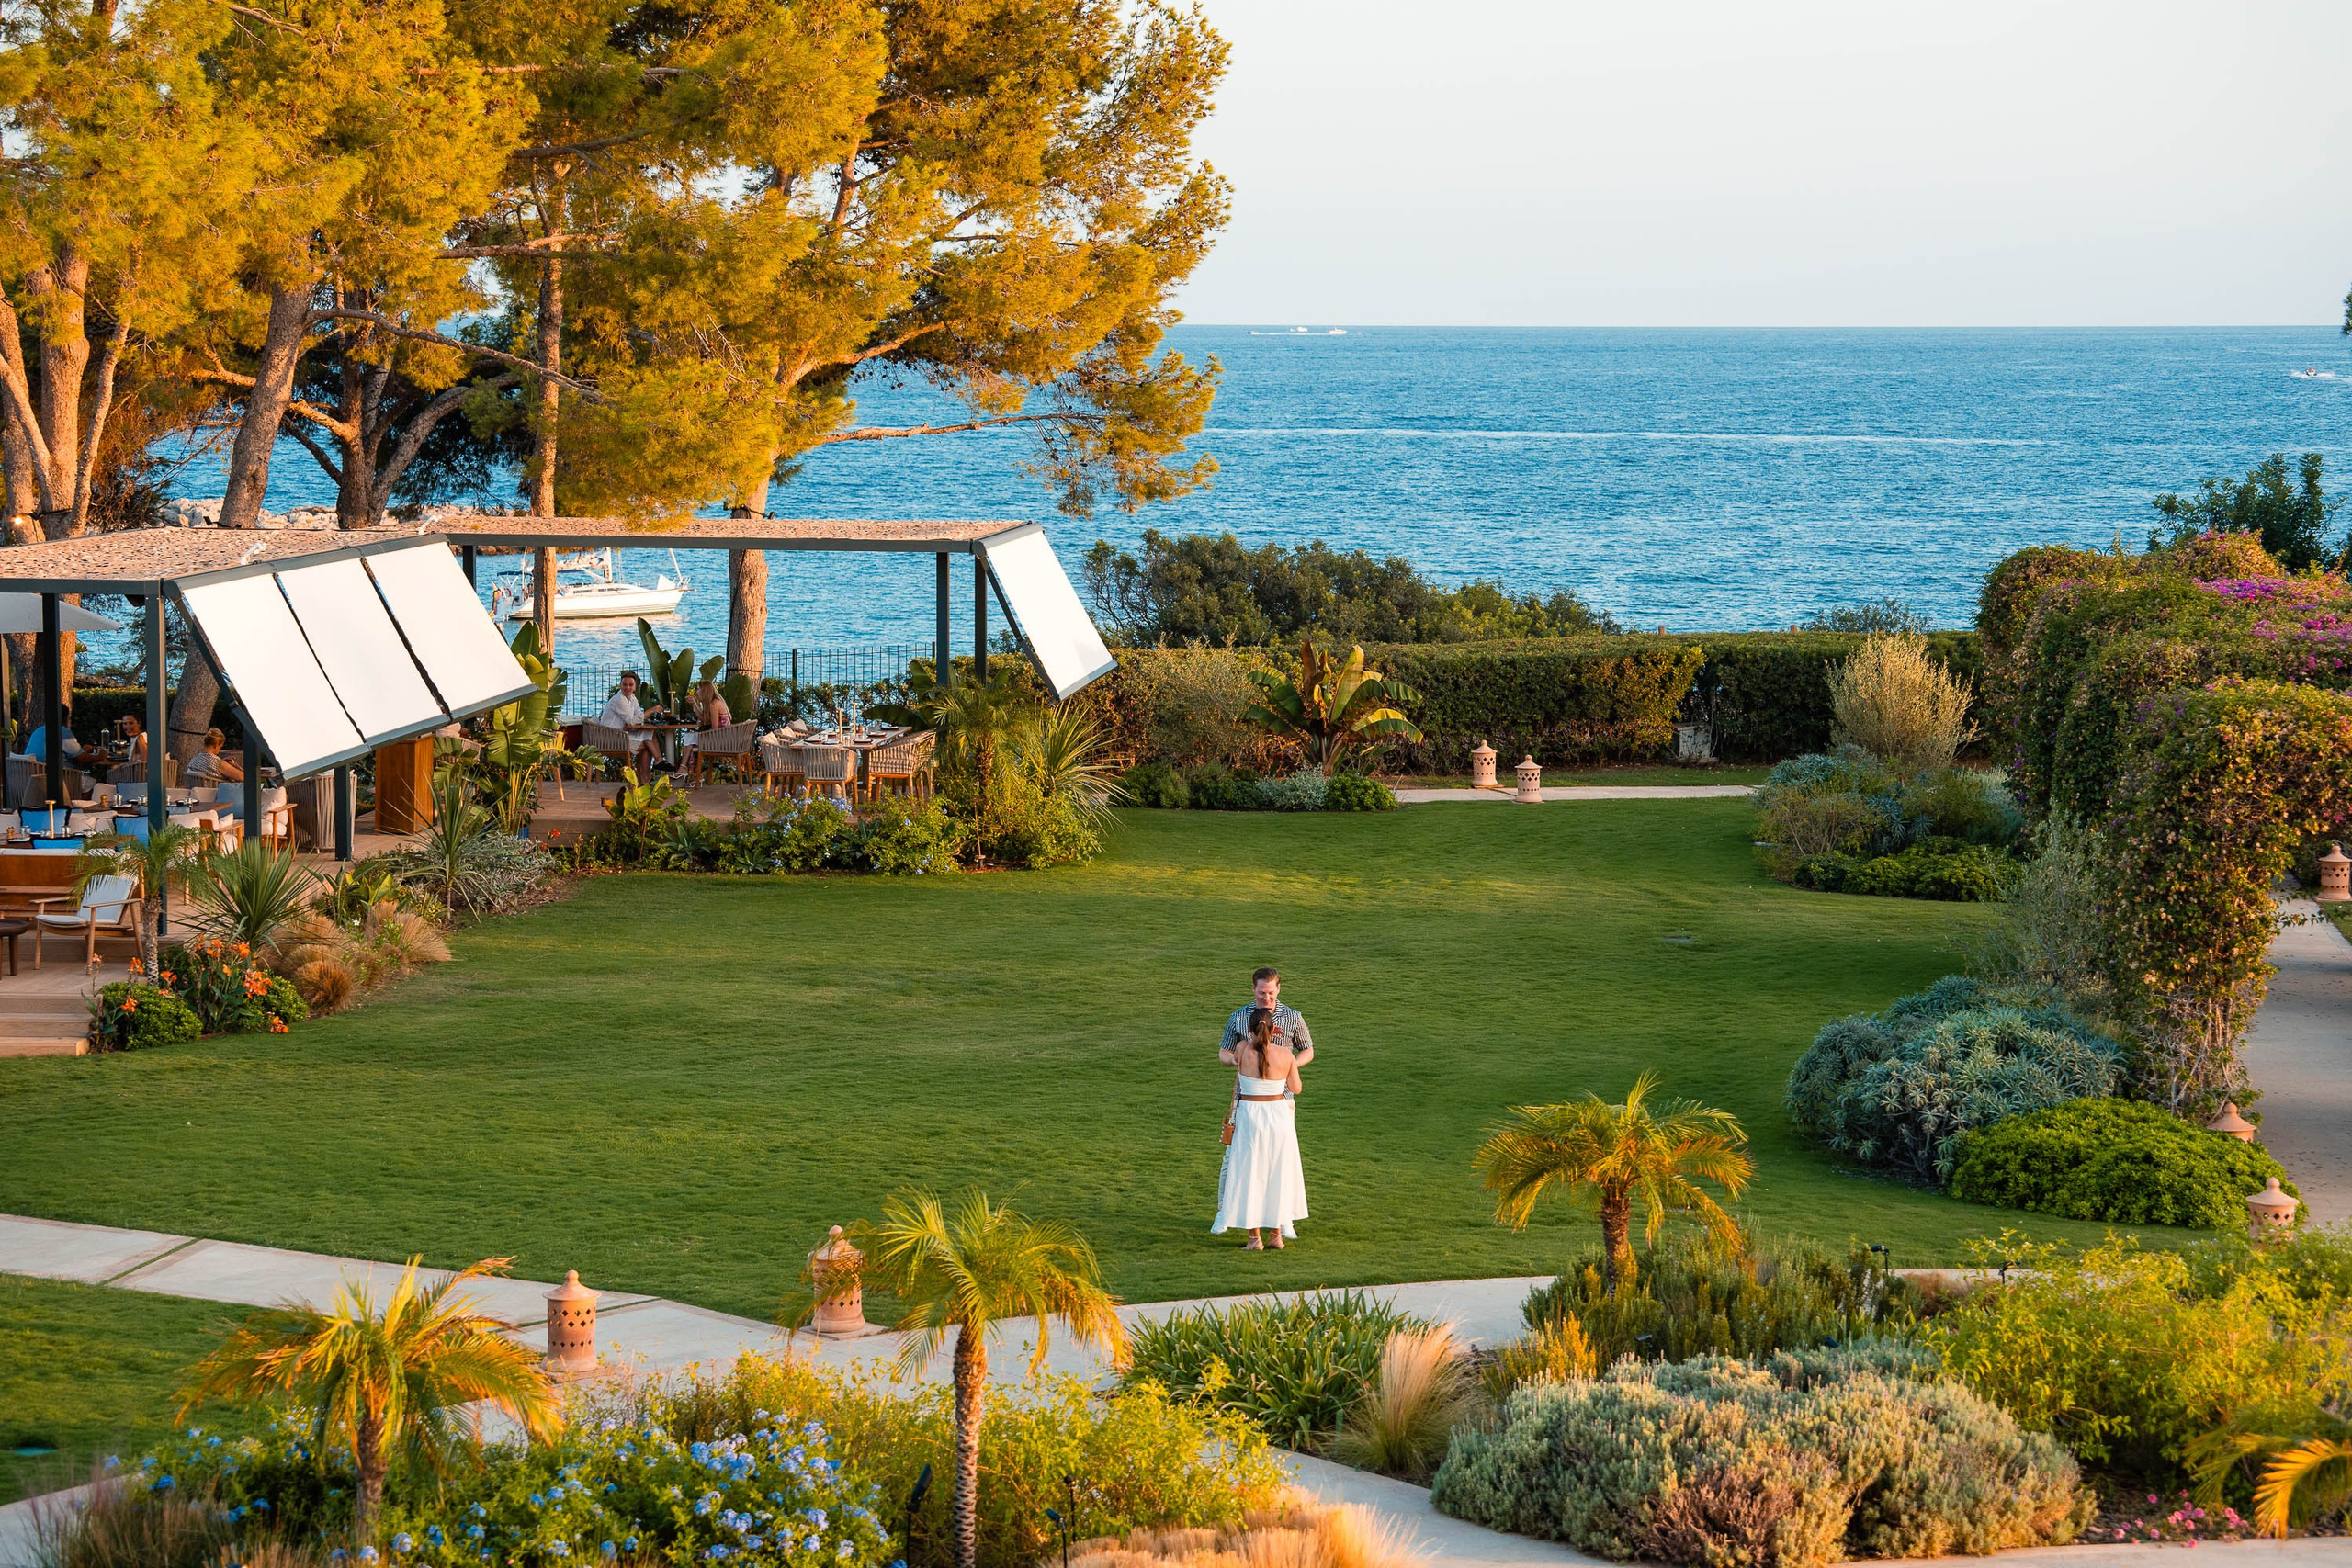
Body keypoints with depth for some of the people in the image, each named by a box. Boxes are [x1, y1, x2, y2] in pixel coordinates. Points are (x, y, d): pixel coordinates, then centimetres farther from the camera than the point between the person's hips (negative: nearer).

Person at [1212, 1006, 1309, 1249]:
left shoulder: (1243, 1049, -11)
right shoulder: (1286, 1055, -8)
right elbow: (1296, 1089, 5)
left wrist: (1262, 1037, 21)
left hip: (1250, 1117, -2)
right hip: (1279, 1115, 2)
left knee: (1250, 1176, 6)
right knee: (1276, 1175, 14)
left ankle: (1255, 1238, 5)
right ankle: (1277, 1235, 18)